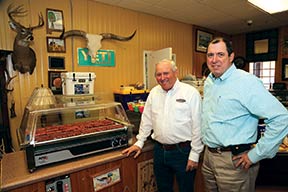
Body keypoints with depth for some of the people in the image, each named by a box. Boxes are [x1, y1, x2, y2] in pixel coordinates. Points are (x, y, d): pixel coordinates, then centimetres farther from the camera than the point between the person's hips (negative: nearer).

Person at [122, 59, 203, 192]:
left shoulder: (191, 92, -10)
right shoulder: (154, 92, 6)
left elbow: (197, 126, -10)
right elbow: (147, 120, 12)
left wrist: (194, 155, -9)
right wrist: (139, 142, 12)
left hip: (182, 151, -4)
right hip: (159, 150, 5)